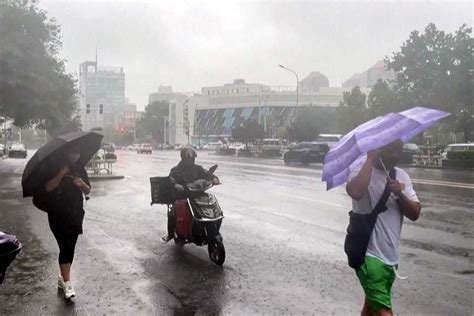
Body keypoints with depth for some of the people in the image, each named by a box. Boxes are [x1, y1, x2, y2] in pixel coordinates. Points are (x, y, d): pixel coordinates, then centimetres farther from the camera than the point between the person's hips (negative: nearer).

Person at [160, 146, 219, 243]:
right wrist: (175, 184, -37)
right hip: (181, 197, -2)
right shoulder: (176, 170, 2)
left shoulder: (197, 168, 12)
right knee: (172, 214, -19)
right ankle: (170, 233, 7)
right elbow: (170, 179, -14)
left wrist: (214, 178, -22)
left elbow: (206, 174, 1)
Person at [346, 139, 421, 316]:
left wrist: (400, 194, -17)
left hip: (391, 255, 7)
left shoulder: (402, 176, 7)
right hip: (368, 254, -7)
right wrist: (370, 159, -25)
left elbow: (415, 214, 2)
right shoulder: (362, 173, -12)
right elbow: (355, 192, -38)